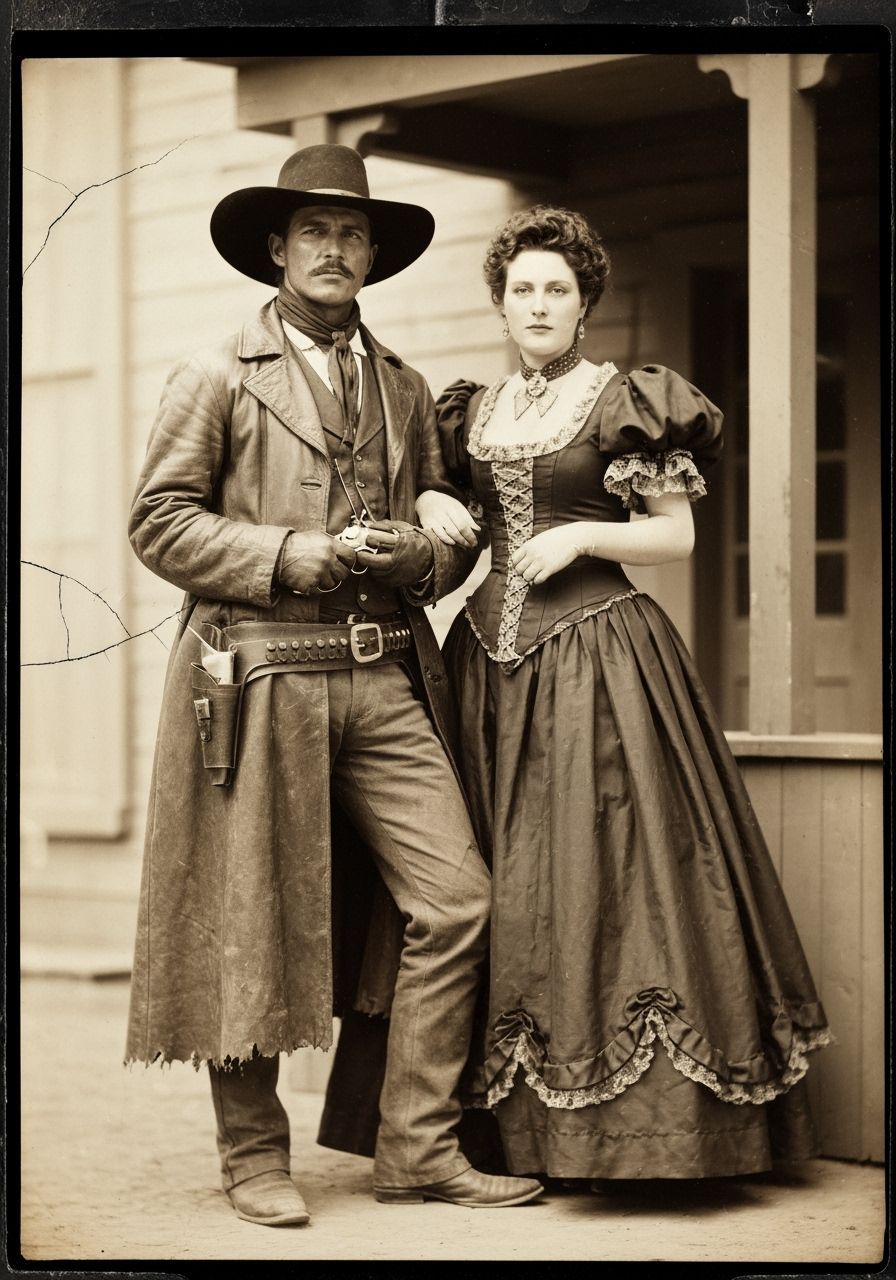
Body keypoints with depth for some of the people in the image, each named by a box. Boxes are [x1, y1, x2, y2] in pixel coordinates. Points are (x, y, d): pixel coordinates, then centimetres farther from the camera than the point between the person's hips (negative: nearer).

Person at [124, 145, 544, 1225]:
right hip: (262, 678, -4)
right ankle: (255, 1158, 16)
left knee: (454, 901, -4)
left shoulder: (403, 389, 18)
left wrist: (418, 556, -3)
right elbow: (159, 520, -3)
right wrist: (297, 555, -12)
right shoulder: (219, 376, 3)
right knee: (253, 925, 1)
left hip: (384, 680, 4)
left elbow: (452, 533, 21)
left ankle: (417, 1147, 7)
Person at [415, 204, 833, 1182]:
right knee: (497, 877, 3)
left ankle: (624, 1133, -3)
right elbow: (445, 510, 23)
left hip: (598, 656, -5)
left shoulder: (624, 401, 0)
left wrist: (581, 535, -13)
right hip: (493, 657, 5)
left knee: (598, 869, -9)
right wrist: (429, 504, 1)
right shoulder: (473, 413, 15)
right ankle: (513, 1130, 9)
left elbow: (677, 536, -1)